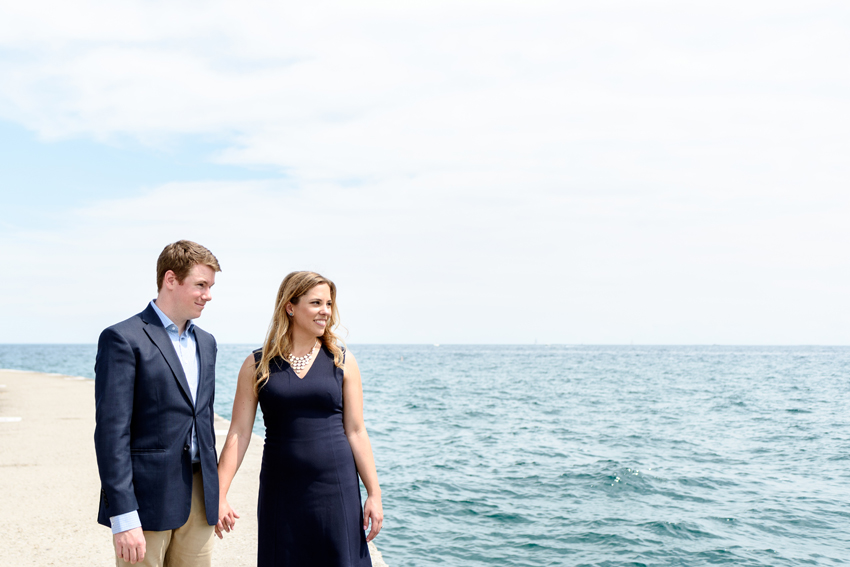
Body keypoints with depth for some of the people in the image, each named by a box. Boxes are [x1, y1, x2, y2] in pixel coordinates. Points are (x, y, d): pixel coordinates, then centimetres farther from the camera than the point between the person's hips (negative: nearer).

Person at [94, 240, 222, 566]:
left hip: (199, 498, 6)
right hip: (147, 500, -6)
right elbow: (111, 430, -14)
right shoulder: (123, 339, -9)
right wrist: (123, 517, -18)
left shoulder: (205, 342, 14)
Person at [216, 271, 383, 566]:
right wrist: (219, 495, -7)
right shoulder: (257, 365, 1)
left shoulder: (342, 361, 2)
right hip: (281, 492, 0)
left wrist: (374, 493, -1)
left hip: (336, 487, 0)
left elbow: (356, 432, 2)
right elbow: (238, 433, -1)